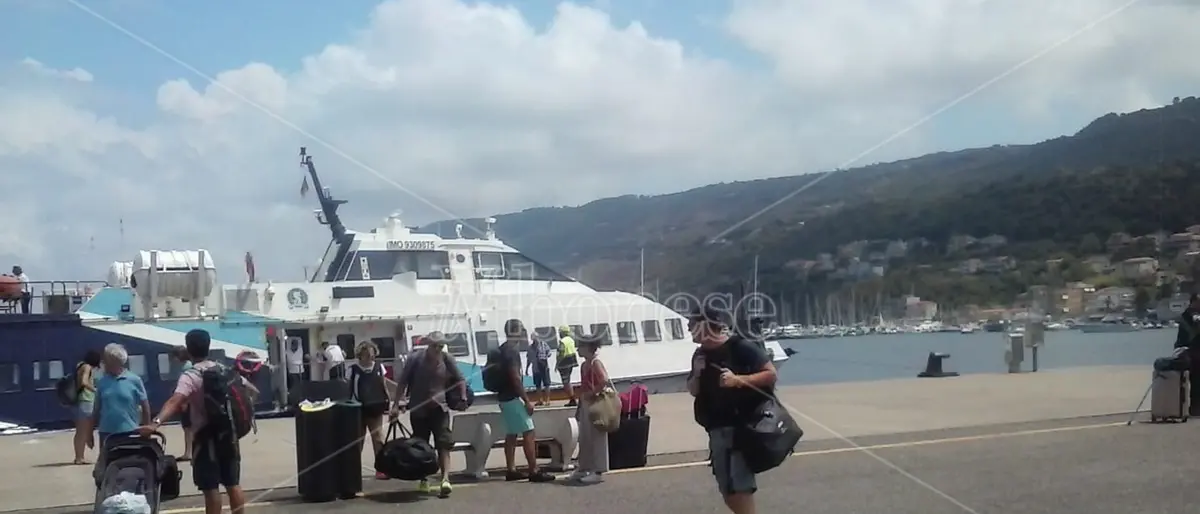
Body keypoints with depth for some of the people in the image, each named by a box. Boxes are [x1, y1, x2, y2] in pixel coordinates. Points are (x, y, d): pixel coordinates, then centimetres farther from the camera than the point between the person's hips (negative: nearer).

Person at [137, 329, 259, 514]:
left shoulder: (190, 377, -14)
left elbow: (175, 401, -33)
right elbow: (253, 391, 13)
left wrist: (156, 422, -45)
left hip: (206, 437, -6)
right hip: (228, 433, 6)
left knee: (210, 488, -1)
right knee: (233, 483, 13)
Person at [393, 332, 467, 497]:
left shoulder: (447, 359, -4)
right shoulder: (415, 358, -8)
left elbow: (460, 379, 7)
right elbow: (402, 383, -3)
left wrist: (463, 397, -5)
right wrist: (397, 404, -5)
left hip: (439, 408, 0)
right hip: (418, 410, 0)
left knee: (443, 444, -13)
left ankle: (445, 479, -20)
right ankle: (424, 480, 24)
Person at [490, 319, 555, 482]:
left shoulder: (501, 350, 13)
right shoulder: (512, 351, -17)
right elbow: (515, 378, -22)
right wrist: (527, 400, -18)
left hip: (504, 397, 10)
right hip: (513, 398, -10)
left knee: (511, 434, 13)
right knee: (528, 433, -8)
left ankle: (511, 470, 14)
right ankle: (534, 471, -9)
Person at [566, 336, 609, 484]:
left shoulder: (595, 363, -14)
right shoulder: (584, 365, 13)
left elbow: (604, 381, -29)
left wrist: (591, 393, -22)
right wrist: (579, 407, 18)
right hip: (585, 405, 10)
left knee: (596, 439, -3)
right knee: (584, 439, 14)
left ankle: (598, 472, 1)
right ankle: (584, 469, 23)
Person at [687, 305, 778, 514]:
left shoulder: (741, 348, -10)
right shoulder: (701, 354, 9)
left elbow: (771, 374, -12)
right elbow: (693, 390, 17)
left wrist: (737, 379, -21)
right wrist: (697, 374, -4)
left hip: (743, 427, -7)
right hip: (717, 430, 7)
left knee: (740, 485, -11)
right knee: (726, 489, 10)